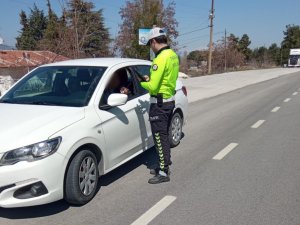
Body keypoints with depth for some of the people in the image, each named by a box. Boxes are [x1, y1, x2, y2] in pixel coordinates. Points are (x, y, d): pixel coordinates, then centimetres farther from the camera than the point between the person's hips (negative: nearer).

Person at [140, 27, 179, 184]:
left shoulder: (161, 58, -21)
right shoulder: (173, 55, 8)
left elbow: (153, 87, -23)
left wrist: (142, 83, -4)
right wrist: (150, 79, 9)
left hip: (159, 103, -9)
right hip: (170, 100, 10)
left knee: (159, 138, -1)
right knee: (164, 135, 19)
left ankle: (163, 173, 7)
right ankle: (165, 165, 32)